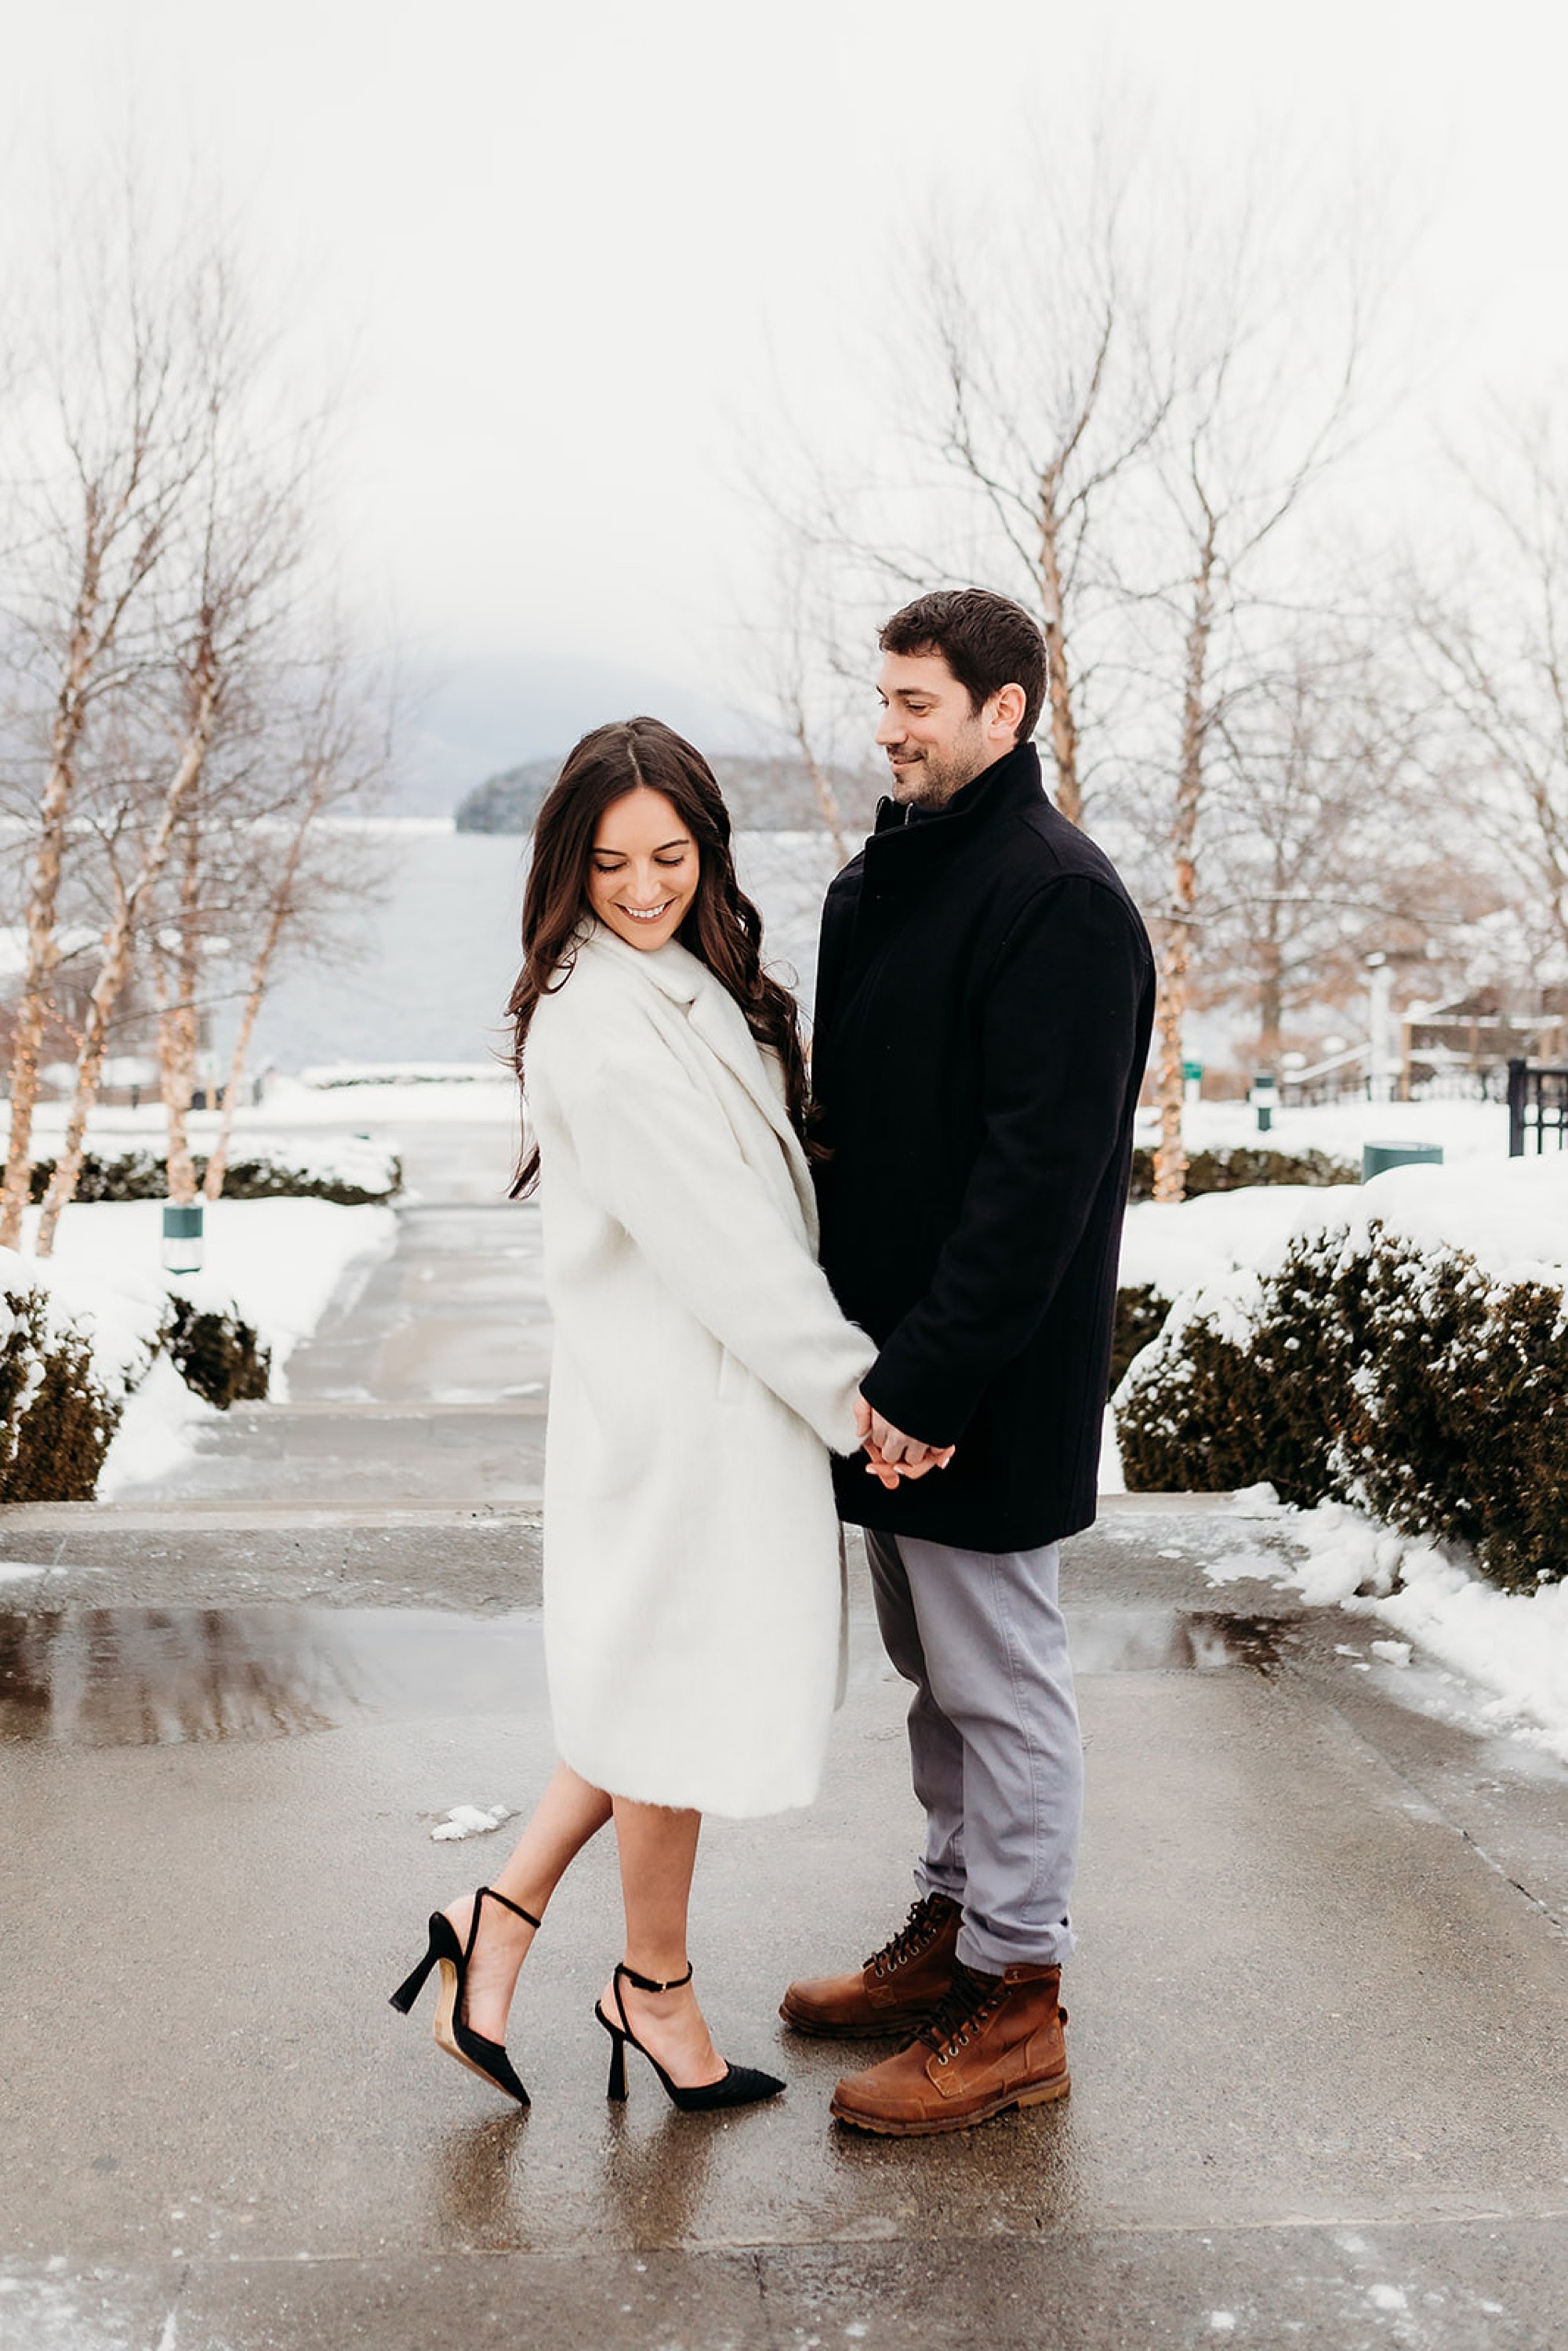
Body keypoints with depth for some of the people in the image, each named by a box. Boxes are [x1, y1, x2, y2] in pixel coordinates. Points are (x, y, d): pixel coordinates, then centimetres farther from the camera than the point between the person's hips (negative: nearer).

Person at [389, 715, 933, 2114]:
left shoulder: (693, 987, 11)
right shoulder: (597, 1023, -19)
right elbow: (713, 1236, -21)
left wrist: (842, 1369, 4)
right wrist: (851, 1390, -17)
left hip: (731, 1382, 9)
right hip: (674, 1403, -9)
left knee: (667, 1676, 17)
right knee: (684, 1684, 7)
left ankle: (503, 1922, 26)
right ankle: (656, 1987, 27)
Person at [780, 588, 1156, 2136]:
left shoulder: (1058, 899, -16)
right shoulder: (879, 881, 13)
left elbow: (1043, 1168, -23)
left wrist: (930, 1378, -24)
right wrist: (851, 1344, 12)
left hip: (989, 1389, -9)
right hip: (890, 1371, 9)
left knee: (1000, 1679, 2)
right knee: (931, 1668, 19)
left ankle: (1015, 1998, 15)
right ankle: (954, 1923, 35)